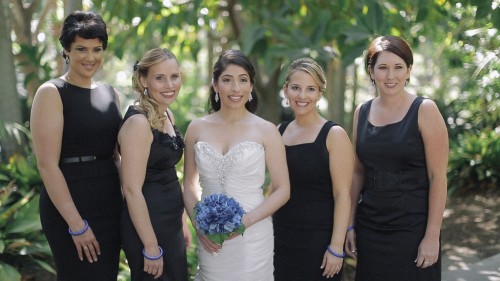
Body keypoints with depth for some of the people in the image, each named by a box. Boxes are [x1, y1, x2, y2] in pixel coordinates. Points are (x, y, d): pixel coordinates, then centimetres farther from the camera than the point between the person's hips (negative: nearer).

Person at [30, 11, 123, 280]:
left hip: (110, 203, 6)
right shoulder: (52, 93, -9)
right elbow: (47, 164, -15)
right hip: (70, 203, -6)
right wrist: (76, 224, -18)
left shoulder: (110, 93, 10)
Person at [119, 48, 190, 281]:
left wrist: (181, 222, 16)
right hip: (147, 226, -9)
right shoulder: (138, 122, -19)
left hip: (171, 224, 9)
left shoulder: (167, 115, 7)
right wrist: (151, 247, -20)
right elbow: (132, 189, -22)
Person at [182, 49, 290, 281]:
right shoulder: (197, 128, 3)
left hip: (252, 238, -2)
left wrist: (246, 221, -14)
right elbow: (189, 184, 11)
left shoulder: (266, 131, -4)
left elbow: (282, 190, -3)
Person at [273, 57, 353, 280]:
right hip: (281, 237, 5)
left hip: (319, 240, -4)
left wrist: (336, 247, -17)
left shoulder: (334, 135, -9)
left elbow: (342, 195, -13)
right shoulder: (280, 132, 6)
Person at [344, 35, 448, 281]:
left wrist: (432, 236, -14)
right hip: (370, 228, 4)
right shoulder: (362, 113, 5)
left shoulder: (424, 110, -8)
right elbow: (358, 173, 10)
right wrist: (350, 224, 8)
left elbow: (438, 176, -10)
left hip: (413, 228, -4)